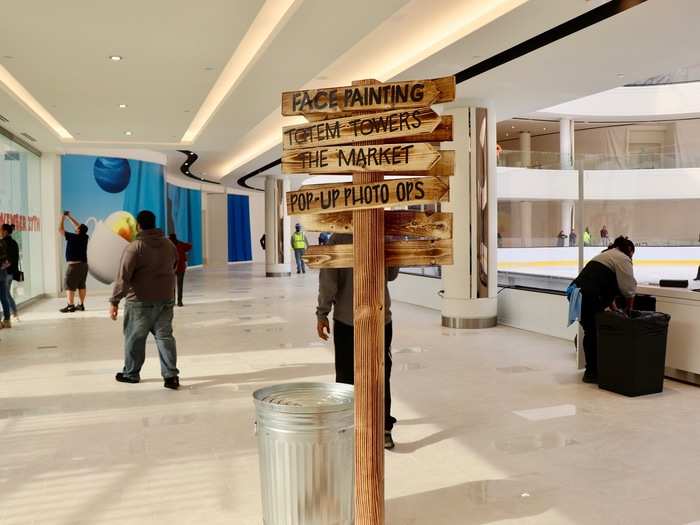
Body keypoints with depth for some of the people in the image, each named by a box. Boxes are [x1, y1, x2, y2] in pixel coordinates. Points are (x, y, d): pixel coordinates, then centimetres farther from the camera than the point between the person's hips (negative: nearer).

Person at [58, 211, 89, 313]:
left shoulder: (72, 237, -13)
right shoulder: (85, 237, 4)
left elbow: (60, 229, -4)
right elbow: (78, 226, 20)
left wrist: (62, 218, 9)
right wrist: (69, 217, 24)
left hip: (74, 265, -7)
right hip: (84, 264, 7)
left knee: (69, 286, -4)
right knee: (81, 285, 10)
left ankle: (70, 306, -8)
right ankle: (81, 305, 13)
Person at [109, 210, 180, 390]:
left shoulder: (135, 247, -14)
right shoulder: (169, 245, 6)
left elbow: (123, 277, -17)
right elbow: (175, 266, 20)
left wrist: (114, 301, -14)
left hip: (141, 301, -5)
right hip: (166, 299, 5)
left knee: (134, 337, 10)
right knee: (165, 335, 7)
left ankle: (131, 373, 24)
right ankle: (171, 375, 0)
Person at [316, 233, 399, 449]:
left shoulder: (337, 239, -9)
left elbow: (328, 279, -13)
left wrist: (322, 313, -6)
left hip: (346, 320, -2)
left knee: (346, 375, 9)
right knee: (381, 376, 11)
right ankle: (384, 429, 12)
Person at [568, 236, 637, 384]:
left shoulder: (605, 254, 31)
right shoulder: (623, 259, 2)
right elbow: (628, 288, -1)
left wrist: (614, 309, 24)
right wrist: (630, 309, 14)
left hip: (575, 290, 9)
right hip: (589, 296, -9)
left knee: (590, 331, 15)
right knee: (595, 333, -1)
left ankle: (591, 370, 22)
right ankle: (592, 373, 5)